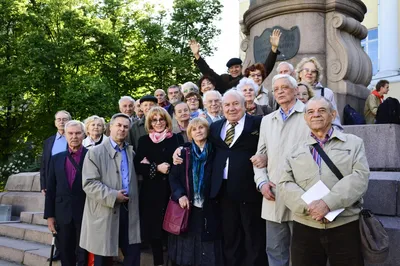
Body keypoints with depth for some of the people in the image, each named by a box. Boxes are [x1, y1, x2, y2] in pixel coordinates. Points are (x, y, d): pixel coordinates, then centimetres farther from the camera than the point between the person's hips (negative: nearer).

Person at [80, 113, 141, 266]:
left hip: (129, 210, 5)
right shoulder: (95, 152, -3)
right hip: (104, 212, -4)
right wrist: (113, 196, -18)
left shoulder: (131, 152, 16)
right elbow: (89, 183, -12)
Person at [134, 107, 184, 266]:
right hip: (152, 192, 1)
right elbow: (138, 166, 1)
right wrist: (156, 168, -13)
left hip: (172, 190, 0)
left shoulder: (177, 138, 6)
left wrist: (170, 167, -11)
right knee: (154, 230, 4)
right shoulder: (144, 141, 7)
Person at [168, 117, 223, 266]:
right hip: (188, 208, 1)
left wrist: (215, 197, -8)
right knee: (187, 247, 10)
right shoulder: (184, 153, 5)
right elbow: (173, 177, 2)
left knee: (208, 251, 6)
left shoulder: (214, 153, 2)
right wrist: (180, 195, -13)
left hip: (208, 209, -1)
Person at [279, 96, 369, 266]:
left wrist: (328, 203, -16)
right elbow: (285, 184, 5)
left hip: (345, 225, -1)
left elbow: (360, 178, -4)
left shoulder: (354, 143, 9)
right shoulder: (295, 151, 14)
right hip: (305, 227, 2)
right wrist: (307, 206, -14)